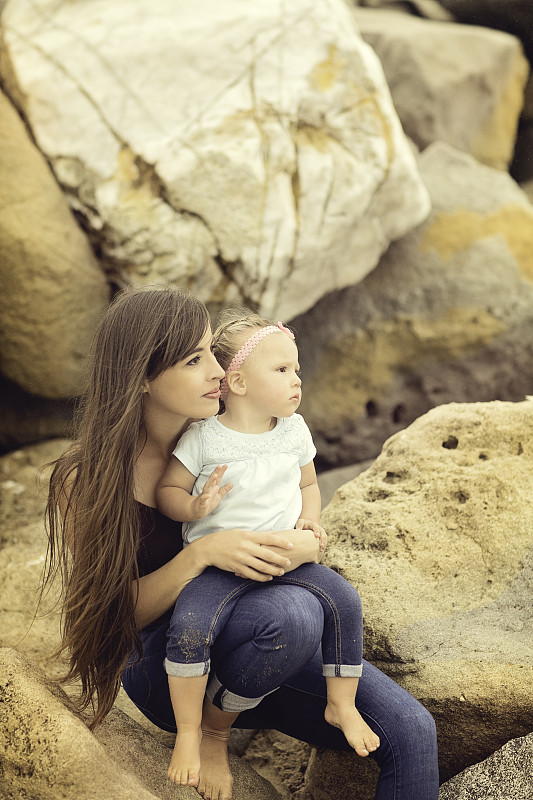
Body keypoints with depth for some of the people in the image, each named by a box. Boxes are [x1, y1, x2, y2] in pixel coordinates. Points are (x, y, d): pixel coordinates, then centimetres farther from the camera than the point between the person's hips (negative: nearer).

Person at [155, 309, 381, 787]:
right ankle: (189, 731, -6)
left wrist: (310, 517, -1)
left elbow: (308, 483, 19)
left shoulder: (294, 430, 5)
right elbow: (167, 491, 0)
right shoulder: (203, 438, -7)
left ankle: (342, 705, 3)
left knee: (343, 600, -18)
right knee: (189, 627, -28)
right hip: (220, 564, -3)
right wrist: (195, 506, -21)